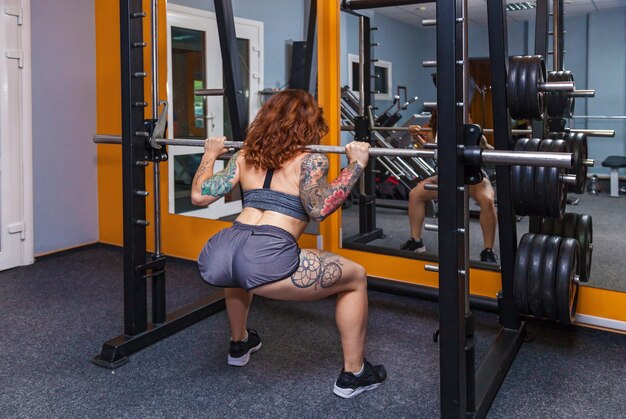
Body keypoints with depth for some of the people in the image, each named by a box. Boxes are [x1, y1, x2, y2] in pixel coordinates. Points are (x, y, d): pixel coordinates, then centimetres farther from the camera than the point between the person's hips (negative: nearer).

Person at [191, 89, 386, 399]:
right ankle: (353, 375, 22)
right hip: (265, 262, -6)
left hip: (215, 260, 6)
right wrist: (356, 164, -2)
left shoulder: (246, 155, 20)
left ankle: (239, 344, 54)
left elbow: (199, 195, 18)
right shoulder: (311, 160, 7)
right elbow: (318, 208, -11)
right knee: (355, 277, 14)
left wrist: (210, 155, 33)